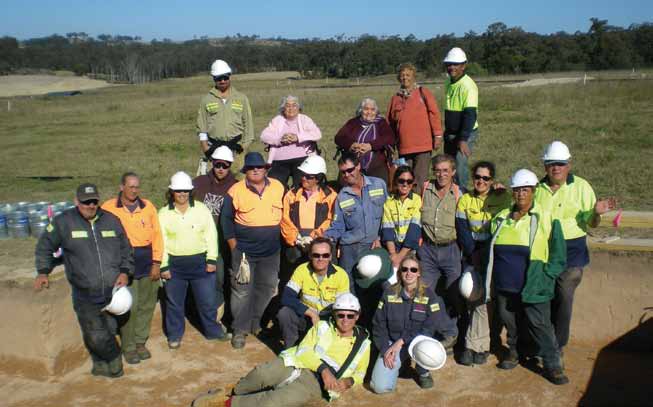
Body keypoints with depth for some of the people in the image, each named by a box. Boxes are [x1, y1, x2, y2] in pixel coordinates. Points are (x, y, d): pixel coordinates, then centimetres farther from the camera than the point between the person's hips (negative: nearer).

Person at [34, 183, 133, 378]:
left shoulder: (112, 220, 4)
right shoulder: (63, 222, -4)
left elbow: (125, 249, 12)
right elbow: (45, 247, 8)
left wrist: (125, 272, -1)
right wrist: (42, 272, -4)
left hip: (114, 291, 3)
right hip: (85, 296, -2)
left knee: (110, 330, 12)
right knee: (95, 336, -7)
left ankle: (102, 364, 35)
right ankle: (113, 360, 20)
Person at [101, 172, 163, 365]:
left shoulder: (148, 206, 4)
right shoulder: (108, 208, -3)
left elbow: (157, 234, 4)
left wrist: (156, 262, 0)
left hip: (147, 260, 3)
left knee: (147, 305, 10)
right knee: (129, 306, -3)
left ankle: (140, 342, 26)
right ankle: (128, 347, 12)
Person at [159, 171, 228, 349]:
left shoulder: (201, 209, -1)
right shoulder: (164, 213, 0)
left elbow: (211, 234, -1)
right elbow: (161, 241, 0)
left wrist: (211, 260, -6)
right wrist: (163, 266, -5)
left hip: (200, 262, 0)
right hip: (175, 264, 0)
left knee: (207, 300, 9)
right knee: (174, 302, 12)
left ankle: (213, 330, 27)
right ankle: (175, 335, 29)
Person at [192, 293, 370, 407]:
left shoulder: (363, 344, 13)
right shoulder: (322, 327, 12)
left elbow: (359, 373, 21)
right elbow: (303, 351, 1)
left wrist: (348, 381, -3)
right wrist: (323, 368, -16)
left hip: (314, 382, -1)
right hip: (294, 364, 2)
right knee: (262, 373, -32)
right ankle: (234, 392, -5)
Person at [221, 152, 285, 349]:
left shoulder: (278, 187, 1)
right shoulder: (236, 190, -6)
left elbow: (286, 214, 11)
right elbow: (226, 219, -1)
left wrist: (282, 239, 6)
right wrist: (234, 246, -4)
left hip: (271, 251, 3)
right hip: (244, 251, -3)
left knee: (267, 288, 13)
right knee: (242, 290, 1)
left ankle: (257, 323, 29)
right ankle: (240, 330, 11)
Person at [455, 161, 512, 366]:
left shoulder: (501, 198, 2)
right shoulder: (465, 200, 7)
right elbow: (462, 231, 2)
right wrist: (474, 256, -9)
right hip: (471, 255, 2)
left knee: (483, 300, -8)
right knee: (474, 299, -1)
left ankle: (473, 345, -1)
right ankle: (481, 346, 7)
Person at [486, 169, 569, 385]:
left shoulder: (546, 218, -3)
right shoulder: (501, 218, 10)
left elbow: (558, 254, 0)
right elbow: (491, 251, 20)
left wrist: (545, 277, -8)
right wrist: (492, 277, 13)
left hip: (533, 289, -4)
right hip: (504, 287, 4)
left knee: (540, 325, -2)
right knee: (510, 322, 14)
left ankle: (552, 365, 8)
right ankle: (514, 352, 35)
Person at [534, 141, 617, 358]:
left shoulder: (582, 187, 1)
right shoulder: (538, 188, 9)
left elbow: (591, 223, -1)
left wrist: (597, 213, -21)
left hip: (571, 252, -2)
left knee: (563, 299, -3)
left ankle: (557, 347, 13)